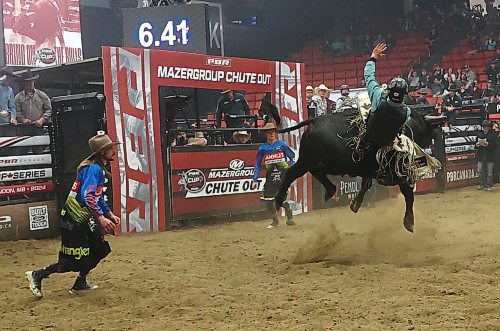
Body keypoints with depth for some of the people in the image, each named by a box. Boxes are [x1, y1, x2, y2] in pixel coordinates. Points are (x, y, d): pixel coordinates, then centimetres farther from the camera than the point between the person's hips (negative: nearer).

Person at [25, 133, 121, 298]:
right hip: (74, 221, -10)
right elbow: (87, 196, -32)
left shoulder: (99, 168, 13)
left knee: (100, 249, 15)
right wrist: (101, 218, -36)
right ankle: (37, 275, 5)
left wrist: (110, 214, 19)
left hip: (84, 219, 10)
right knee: (76, 261, -7)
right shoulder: (93, 168, -19)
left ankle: (80, 283, 30)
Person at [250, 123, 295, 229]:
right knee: (267, 199, -1)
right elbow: (257, 164, 10)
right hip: (270, 176, 3)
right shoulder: (262, 148, 5)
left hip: (283, 176, -3)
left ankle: (289, 218, 15)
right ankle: (275, 221, 18)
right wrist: (255, 180, 5)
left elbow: (292, 156, 6)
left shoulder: (282, 144, -1)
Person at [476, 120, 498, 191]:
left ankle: (488, 186, 7)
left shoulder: (494, 134, -2)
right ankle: (482, 184, 19)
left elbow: (495, 145, -10)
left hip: (490, 156, -4)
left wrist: (488, 144, -22)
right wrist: (477, 144, -2)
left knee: (489, 172, 0)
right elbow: (476, 144, 21)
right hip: (481, 156, 4)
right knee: (480, 171, 7)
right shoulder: (479, 134, 13)